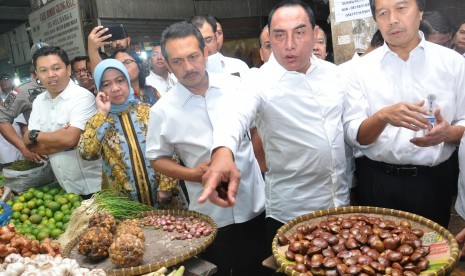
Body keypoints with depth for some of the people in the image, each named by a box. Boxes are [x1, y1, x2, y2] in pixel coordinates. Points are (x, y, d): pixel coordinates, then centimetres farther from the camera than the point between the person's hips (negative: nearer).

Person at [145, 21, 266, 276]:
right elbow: (156, 159, -1)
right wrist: (192, 173, -16)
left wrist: (265, 168, 5)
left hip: (253, 203, 2)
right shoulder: (162, 111, -11)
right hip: (210, 214, -1)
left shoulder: (236, 87, -5)